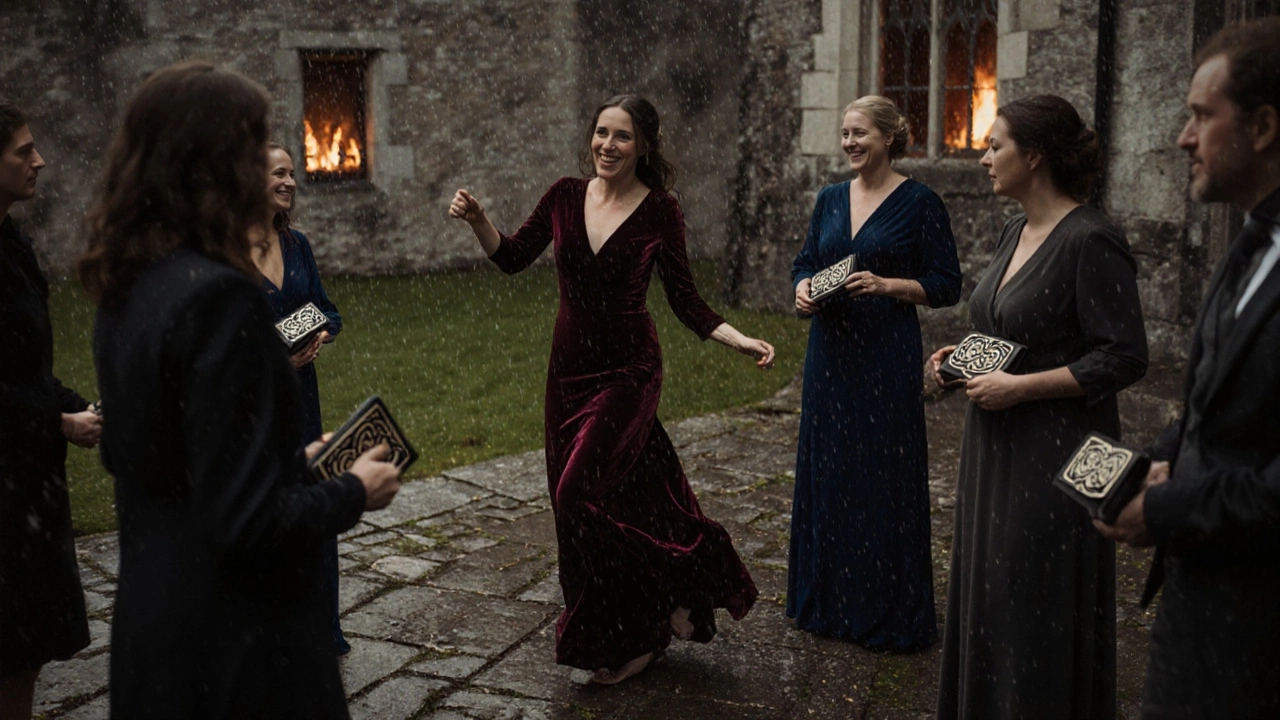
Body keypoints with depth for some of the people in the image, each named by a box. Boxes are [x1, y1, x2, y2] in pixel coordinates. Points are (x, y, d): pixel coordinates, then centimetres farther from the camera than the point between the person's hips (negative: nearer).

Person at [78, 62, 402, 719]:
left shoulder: (124, 291, 3)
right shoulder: (219, 298, -24)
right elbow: (248, 521, -25)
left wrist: (295, 459, 15)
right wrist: (355, 491, -8)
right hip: (232, 642, -8)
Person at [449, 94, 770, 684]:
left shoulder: (659, 211, -7)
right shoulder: (566, 196, 3)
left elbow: (685, 302, -5)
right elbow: (512, 258, 8)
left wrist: (742, 341, -17)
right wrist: (477, 221, -8)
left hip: (628, 370, -4)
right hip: (570, 366, 5)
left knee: (583, 492, -13)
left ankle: (627, 639, 8)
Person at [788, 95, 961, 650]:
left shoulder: (919, 203, -5)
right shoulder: (830, 199, 11)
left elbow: (946, 286, -5)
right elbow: (806, 262, 16)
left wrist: (886, 284, -19)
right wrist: (804, 289, -6)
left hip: (887, 355, -5)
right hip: (830, 350, 6)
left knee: (883, 476, -1)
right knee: (826, 471, 11)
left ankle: (889, 612, 13)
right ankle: (830, 599, 26)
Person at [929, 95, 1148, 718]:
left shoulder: (1090, 241, -17)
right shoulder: (1016, 233, 10)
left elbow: (1124, 359, -19)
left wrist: (1019, 386, -21)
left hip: (1054, 453, -9)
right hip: (996, 445, 9)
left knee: (1038, 603, 2)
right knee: (987, 589, 16)